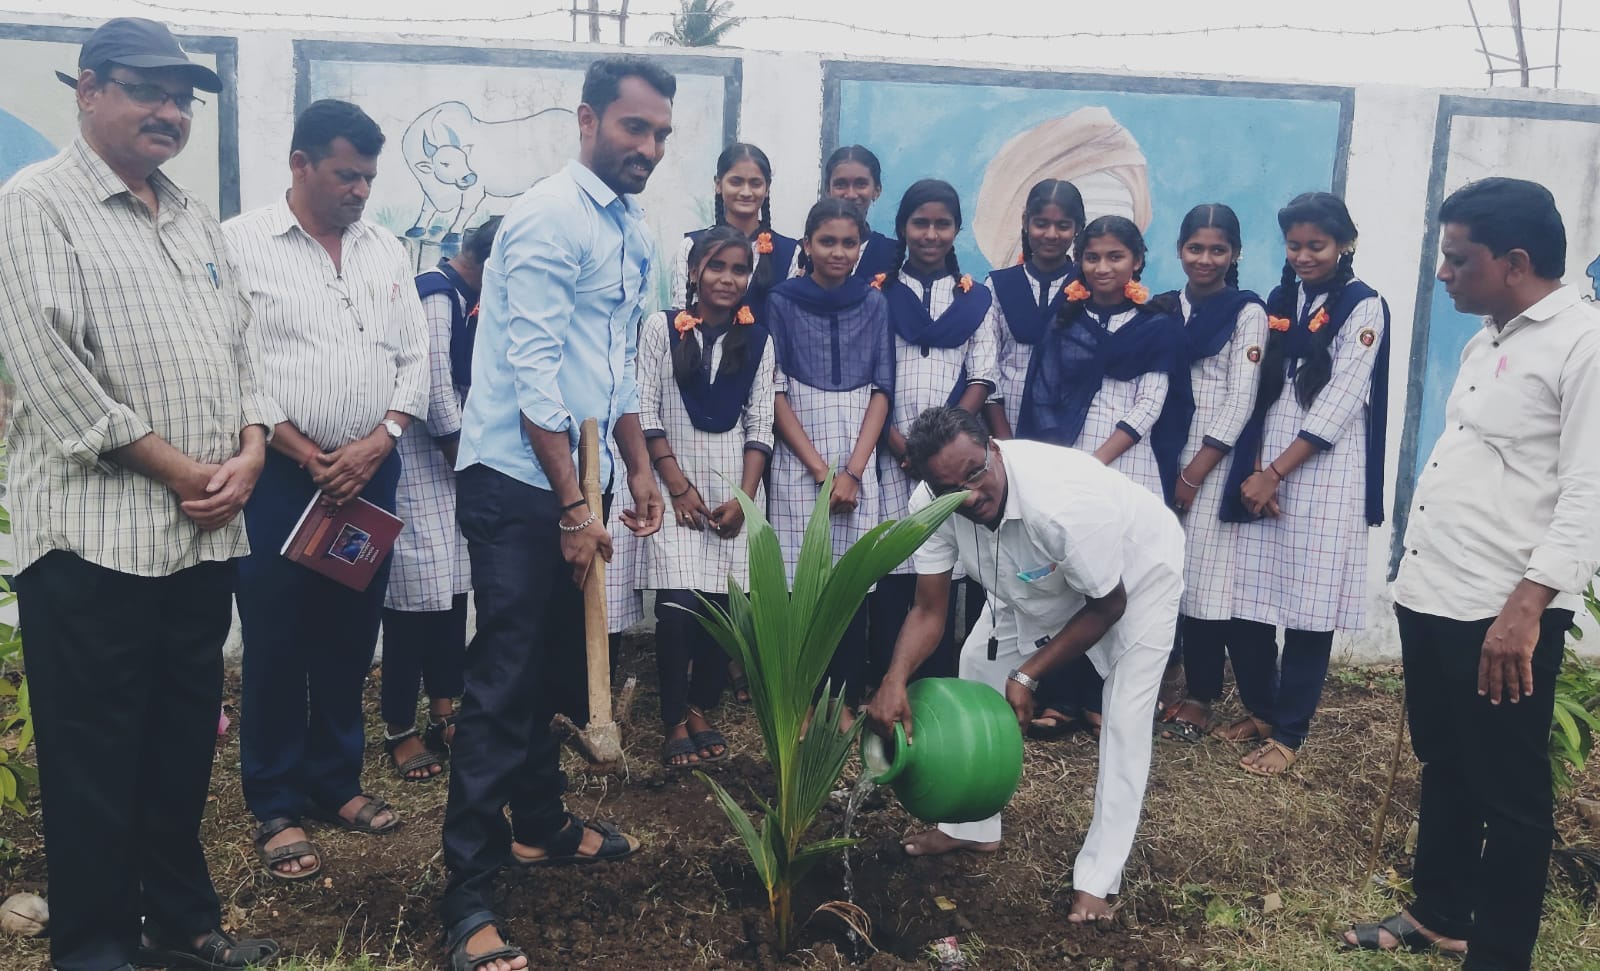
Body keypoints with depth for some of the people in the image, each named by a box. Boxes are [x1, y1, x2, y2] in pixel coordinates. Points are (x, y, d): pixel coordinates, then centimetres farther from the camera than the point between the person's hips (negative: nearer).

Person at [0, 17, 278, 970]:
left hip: (207, 533, 7)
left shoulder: (196, 217, 16)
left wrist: (249, 454, -2)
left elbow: (239, 347, 15)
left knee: (186, 744, 14)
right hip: (96, 534, -6)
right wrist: (178, 469, -13)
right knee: (97, 758, 4)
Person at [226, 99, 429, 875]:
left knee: (350, 636, 11)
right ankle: (275, 805, 15)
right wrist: (309, 457, -12)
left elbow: (415, 360, 8)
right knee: (275, 643, 2)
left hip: (371, 474, 4)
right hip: (279, 475, -4)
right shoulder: (242, 243, -3)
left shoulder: (387, 252, 11)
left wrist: (378, 441, -8)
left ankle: (336, 780, 26)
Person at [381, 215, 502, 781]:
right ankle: (400, 730, 4)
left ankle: (445, 712, 20)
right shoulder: (437, 295, -15)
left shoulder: (461, 299, 14)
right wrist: (465, 459, -7)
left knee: (452, 583, 10)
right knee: (417, 586, -6)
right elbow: (437, 391, -17)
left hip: (446, 453, 9)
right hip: (417, 456, -9)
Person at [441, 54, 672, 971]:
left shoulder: (636, 231, 12)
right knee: (505, 682, -6)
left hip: (576, 480, 8)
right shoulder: (548, 218, -14)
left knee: (558, 669, 18)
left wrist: (639, 468, 16)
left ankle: (540, 825, 35)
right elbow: (533, 372, -19)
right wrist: (573, 505, -19)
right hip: (520, 483, -8)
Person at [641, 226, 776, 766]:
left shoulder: (757, 339, 9)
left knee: (725, 607, -1)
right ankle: (674, 722, 4)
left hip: (735, 487, 3)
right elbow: (646, 412, -2)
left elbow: (760, 425, 6)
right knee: (678, 608, -10)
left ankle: (700, 709, 17)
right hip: (676, 483, -2)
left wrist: (744, 497, -5)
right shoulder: (662, 328, 1)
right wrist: (679, 487, -8)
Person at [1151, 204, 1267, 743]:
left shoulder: (1248, 313, -1)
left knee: (1205, 574, -2)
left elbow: (1241, 400, -8)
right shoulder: (1163, 309, 11)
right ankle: (1164, 677, 21)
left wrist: (1196, 472, -12)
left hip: (1215, 460, -4)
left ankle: (1198, 698, 8)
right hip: (1160, 454, 4)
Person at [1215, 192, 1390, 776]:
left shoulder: (1364, 307, -2)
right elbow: (1258, 391, 10)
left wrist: (1276, 473, -12)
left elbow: (1338, 405, -9)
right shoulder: (1278, 302, 14)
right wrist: (1255, 470, -3)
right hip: (1263, 472, 5)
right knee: (1246, 600, 4)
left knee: (1309, 608, -1)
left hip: (1323, 478, -5)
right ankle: (1259, 710, 24)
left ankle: (1288, 734, 10)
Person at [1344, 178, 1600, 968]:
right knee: (1444, 770, 21)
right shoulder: (1488, 339, 15)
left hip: (1503, 615, -9)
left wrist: (1526, 606, -26)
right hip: (1431, 599, 9)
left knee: (1509, 796, 6)